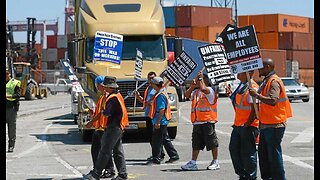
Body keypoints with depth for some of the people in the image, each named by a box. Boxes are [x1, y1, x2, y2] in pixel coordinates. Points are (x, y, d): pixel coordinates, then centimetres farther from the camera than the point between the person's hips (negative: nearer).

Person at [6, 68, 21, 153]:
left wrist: (7, 96, -22)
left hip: (12, 107, -4)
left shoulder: (15, 83, 1)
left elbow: (17, 95, -9)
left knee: (12, 127, -1)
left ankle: (11, 146, 5)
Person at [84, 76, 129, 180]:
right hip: (119, 127, 10)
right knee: (118, 152, 12)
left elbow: (107, 113, -23)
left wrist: (102, 111, -2)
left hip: (113, 128, -10)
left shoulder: (112, 98, -18)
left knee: (105, 151, -7)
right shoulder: (118, 95, 13)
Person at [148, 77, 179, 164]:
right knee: (165, 140, 15)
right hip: (162, 122, 10)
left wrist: (158, 122, -24)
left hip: (160, 122, -10)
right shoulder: (162, 93, 14)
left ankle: (156, 159, 1)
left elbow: (162, 110, -23)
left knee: (157, 140, -4)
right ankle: (174, 155, 19)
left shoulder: (160, 95, -18)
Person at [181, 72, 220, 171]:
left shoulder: (209, 90, -5)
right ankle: (193, 163, 8)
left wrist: (200, 78, -14)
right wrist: (192, 86, -2)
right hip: (197, 122, 8)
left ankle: (215, 162, 8)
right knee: (196, 143, 7)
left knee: (212, 142, 1)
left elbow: (203, 88, -25)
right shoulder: (195, 92, 18)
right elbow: (187, 95, 6)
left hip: (207, 121, -8)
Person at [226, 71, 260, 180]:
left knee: (248, 153, -2)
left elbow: (254, 109, -20)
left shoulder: (252, 87, -18)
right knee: (234, 149, 13)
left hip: (248, 126, -10)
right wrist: (231, 95, 9)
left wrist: (247, 124, -19)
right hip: (238, 125, 10)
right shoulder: (241, 86, 12)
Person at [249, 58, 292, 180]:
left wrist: (257, 95, -27)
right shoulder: (266, 81, 18)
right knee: (263, 152, 14)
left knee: (274, 153, -5)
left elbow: (273, 101, -29)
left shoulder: (274, 81, -16)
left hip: (274, 124, -10)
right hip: (266, 124, 10)